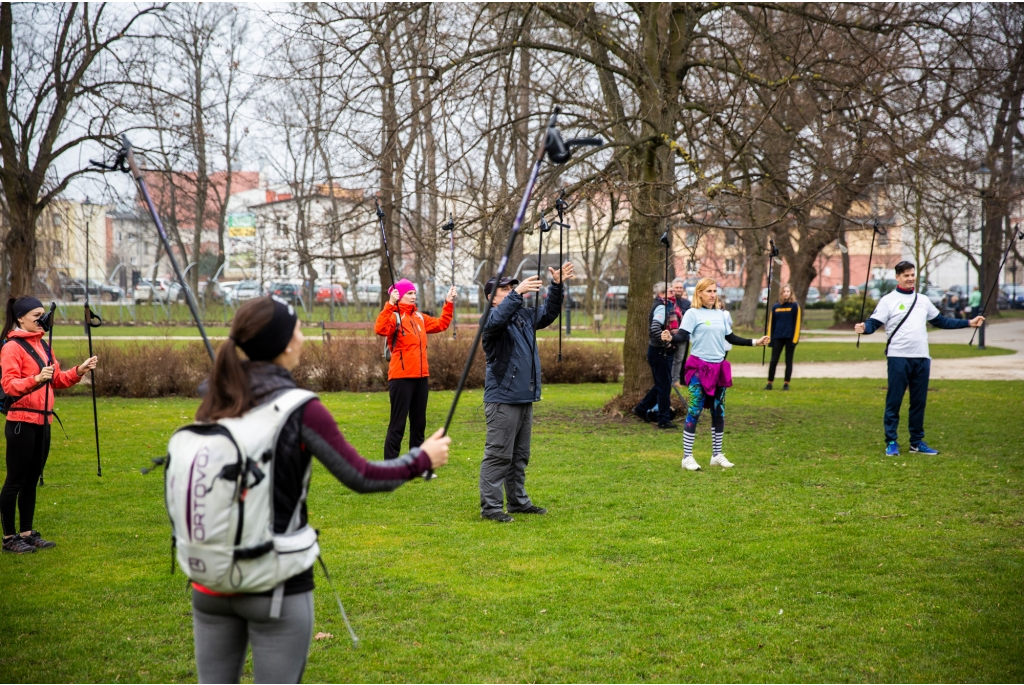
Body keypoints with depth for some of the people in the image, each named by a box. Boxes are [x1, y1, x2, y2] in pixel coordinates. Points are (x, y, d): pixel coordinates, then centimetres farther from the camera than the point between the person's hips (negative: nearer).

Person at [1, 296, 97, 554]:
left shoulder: (42, 344, 14)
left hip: (42, 421, 8)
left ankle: (28, 533, 20)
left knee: (32, 480, 13)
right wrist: (36, 379, -33)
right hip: (21, 422, -8)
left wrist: (79, 371, 1)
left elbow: (57, 380, 16)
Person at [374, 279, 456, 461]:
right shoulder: (394, 317, -8)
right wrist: (390, 304, -34)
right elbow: (380, 329, -28)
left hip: (421, 377, 7)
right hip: (401, 378, -7)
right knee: (398, 424, -6)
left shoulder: (419, 317, 15)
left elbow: (441, 324, 27)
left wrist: (449, 304, 19)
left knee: (419, 423, 14)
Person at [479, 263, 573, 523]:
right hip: (502, 399, -9)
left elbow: (548, 313, 19)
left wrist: (557, 286, 5)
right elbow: (497, 319, -32)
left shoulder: (525, 316, 14)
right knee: (498, 455, -7)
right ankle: (490, 507, -4)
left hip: (525, 398, 9)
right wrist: (518, 294, -43)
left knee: (520, 456, 16)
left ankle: (518, 501, 25)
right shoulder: (491, 318, -10)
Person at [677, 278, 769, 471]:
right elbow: (684, 336, -16)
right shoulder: (693, 313, -6)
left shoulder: (722, 315, 13)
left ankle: (717, 455, 20)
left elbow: (731, 338, 19)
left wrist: (755, 342, 17)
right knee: (694, 411, -7)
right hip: (699, 368, -6)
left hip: (718, 368, 6)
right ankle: (687, 457, -2)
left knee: (719, 412, 10)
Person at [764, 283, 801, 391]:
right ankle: (769, 383, 6)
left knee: (788, 361, 5)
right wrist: (770, 338, 5)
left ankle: (786, 384, 11)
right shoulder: (775, 307, 8)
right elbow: (771, 323, 10)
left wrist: (795, 339, -11)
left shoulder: (794, 306, -1)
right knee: (773, 361, 0)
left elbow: (797, 323, -5)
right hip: (778, 338, 2)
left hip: (790, 338, -2)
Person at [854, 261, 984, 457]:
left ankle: (917, 442, 16)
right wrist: (864, 328, -31)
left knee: (919, 402, 8)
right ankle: (891, 442, 3)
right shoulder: (888, 300, 0)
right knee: (894, 401, -3)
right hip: (898, 358, -5)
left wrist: (968, 323, 23)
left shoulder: (923, 300, 17)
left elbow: (940, 321, 25)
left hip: (922, 358, 5)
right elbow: (874, 323, -8)